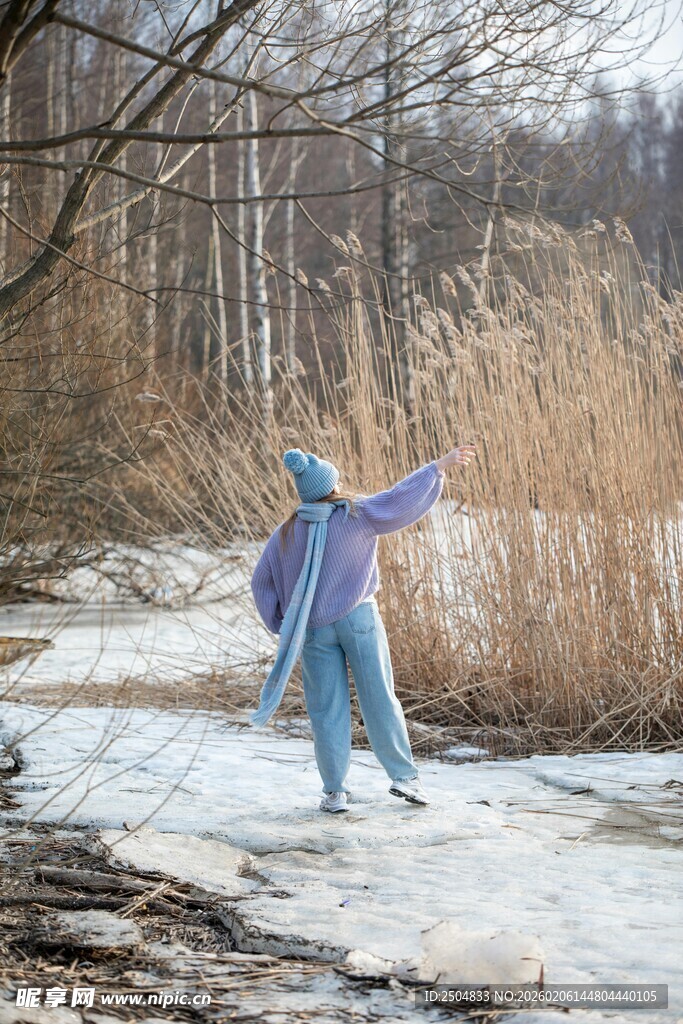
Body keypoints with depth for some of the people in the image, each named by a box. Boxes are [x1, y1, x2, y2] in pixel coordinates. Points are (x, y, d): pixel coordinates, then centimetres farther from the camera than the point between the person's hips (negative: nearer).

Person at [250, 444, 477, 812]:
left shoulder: (286, 533, -1)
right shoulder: (355, 516, -10)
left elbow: (262, 583, 5)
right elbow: (403, 497, -10)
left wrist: (283, 625, 12)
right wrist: (441, 465, -3)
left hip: (313, 629, 2)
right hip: (359, 618, -2)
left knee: (327, 710, 7)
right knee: (380, 699, 7)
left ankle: (334, 791, 9)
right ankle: (404, 776, 10)